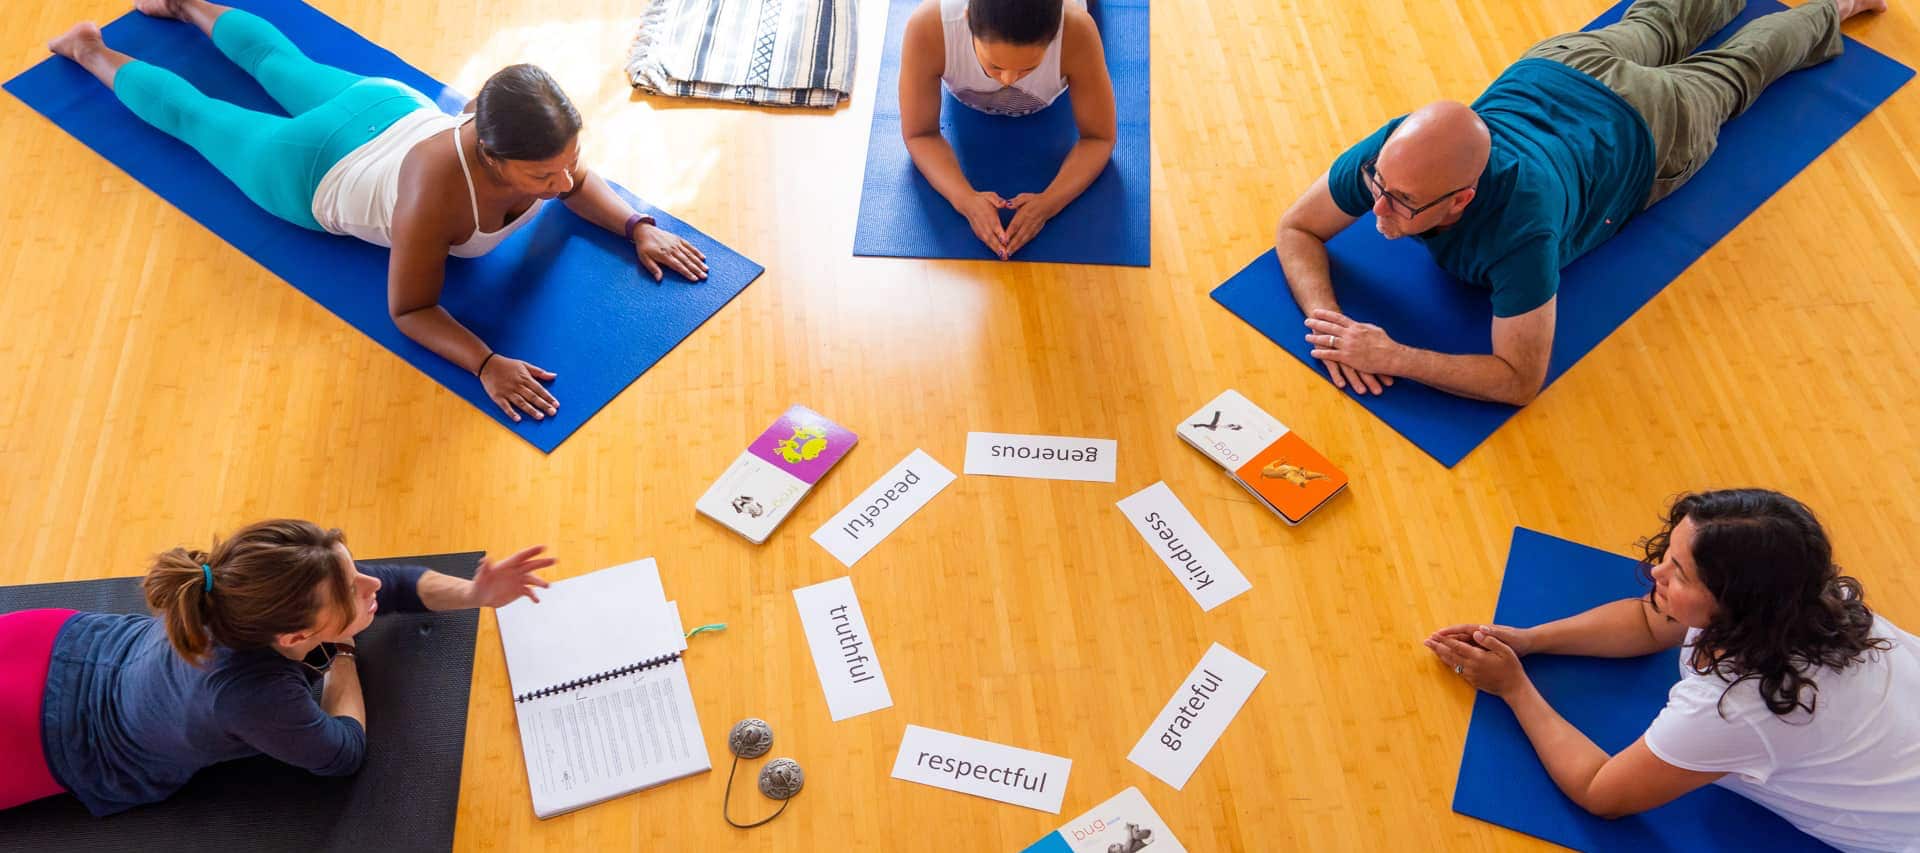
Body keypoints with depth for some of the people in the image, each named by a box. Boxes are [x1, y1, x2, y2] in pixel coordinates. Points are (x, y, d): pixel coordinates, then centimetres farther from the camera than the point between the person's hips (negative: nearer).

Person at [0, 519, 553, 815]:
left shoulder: (254, 603, -24)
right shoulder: (252, 697, -43)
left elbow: (391, 583, -7)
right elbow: (344, 752, -23)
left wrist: (475, 595, -21)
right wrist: (343, 650, -14)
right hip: (45, 728, -6)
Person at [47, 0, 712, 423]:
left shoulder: (540, 142, -33)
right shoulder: (437, 190, -49)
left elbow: (579, 184, -9)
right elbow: (409, 311, -37)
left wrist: (638, 227, -25)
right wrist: (486, 364, -51)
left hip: (392, 107, 5)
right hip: (313, 172, -5)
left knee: (279, 61, 35)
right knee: (193, 114, 26)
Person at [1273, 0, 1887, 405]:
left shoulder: (1520, 225, -53)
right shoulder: (1392, 154, -42)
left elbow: (1521, 380, -48)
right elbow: (1296, 229, -30)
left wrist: (1392, 356, -57)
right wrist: (1327, 318, -47)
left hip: (1642, 132, -3)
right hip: (1548, 72, 3)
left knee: (1731, 71, 31)